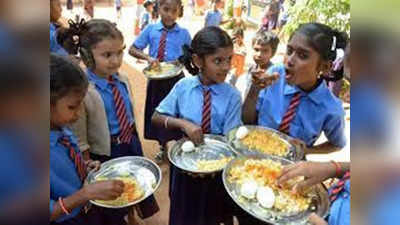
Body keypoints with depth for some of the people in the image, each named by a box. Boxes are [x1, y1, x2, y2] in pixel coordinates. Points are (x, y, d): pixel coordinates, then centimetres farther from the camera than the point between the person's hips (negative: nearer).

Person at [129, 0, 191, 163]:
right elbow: (132, 49, 0)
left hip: (175, 79, -2)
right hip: (156, 79, 2)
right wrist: (147, 57, -19)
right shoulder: (150, 29, -3)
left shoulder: (184, 33, -5)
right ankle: (163, 148, 36)